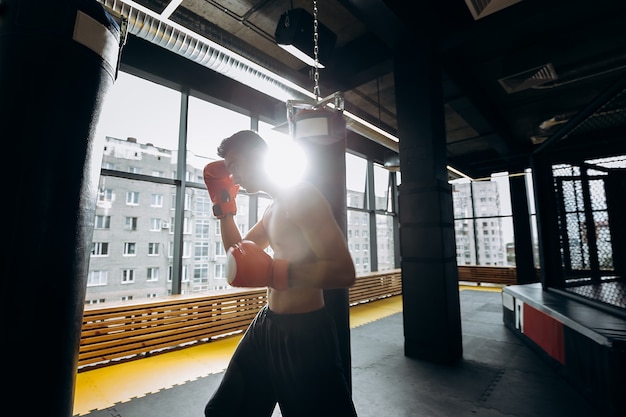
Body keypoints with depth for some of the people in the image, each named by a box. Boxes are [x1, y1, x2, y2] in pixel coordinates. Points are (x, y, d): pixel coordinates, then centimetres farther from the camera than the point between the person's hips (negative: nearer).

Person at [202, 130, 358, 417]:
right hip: (268, 324, 9)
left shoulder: (300, 196, -18)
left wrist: (272, 272, -30)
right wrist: (223, 205, 13)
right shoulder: (273, 209, 10)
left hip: (304, 332, -9)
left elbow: (344, 272, -26)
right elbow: (239, 252, 21)